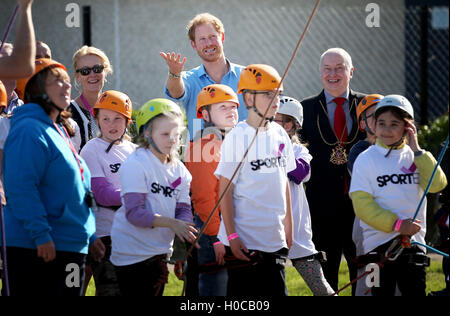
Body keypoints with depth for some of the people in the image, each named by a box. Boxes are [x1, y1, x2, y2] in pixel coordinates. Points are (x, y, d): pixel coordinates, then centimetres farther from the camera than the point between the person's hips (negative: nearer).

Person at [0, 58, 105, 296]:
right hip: (36, 250, -10)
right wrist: (40, 234, -24)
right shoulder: (29, 130, -11)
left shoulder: (58, 131, 19)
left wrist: (89, 236, 24)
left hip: (71, 248, 10)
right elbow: (21, 188, -20)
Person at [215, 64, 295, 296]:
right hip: (243, 240, -6)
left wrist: (288, 225, 17)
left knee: (276, 293, 6)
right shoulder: (237, 138, -11)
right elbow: (225, 192, -10)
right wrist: (232, 236, -13)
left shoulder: (280, 135, 8)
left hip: (275, 239, 6)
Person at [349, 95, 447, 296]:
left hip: (414, 242, 3)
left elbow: (437, 185, -7)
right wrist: (396, 224, -16)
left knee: (416, 292, 4)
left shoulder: (415, 157, 9)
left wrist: (416, 150, -8)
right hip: (379, 242, -3)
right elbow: (362, 205, -8)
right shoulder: (366, 159, 0)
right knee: (382, 293, -1)